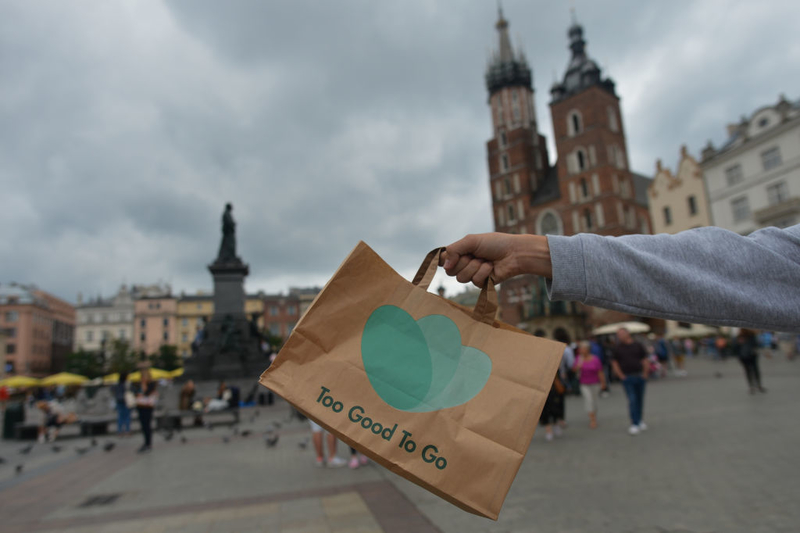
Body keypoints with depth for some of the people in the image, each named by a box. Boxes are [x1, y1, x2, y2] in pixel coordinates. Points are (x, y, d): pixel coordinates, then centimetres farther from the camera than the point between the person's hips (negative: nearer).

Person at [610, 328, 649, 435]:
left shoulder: (638, 346, 5)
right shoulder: (618, 348, 2)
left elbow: (645, 360, 10)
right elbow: (614, 363, 4)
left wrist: (645, 373, 1)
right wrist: (621, 376, -4)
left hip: (640, 377, 2)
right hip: (627, 377, -2)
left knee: (640, 399, 9)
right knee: (632, 400, -8)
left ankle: (639, 420, 24)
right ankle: (634, 424, -5)